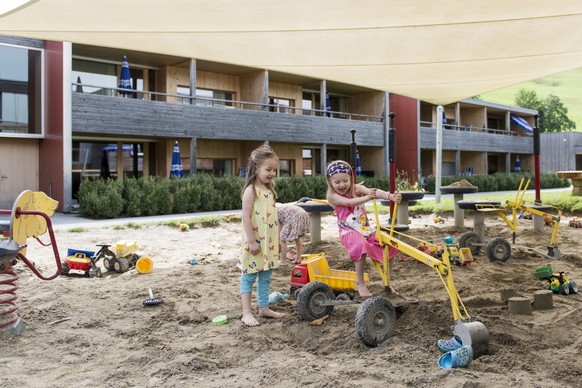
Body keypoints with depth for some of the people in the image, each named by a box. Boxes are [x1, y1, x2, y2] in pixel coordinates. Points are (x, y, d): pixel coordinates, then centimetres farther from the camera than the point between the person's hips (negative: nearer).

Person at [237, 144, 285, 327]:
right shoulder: (251, 190, -13)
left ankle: (264, 308, 25)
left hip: (269, 242, 8)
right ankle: (246, 313, 7)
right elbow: (246, 217, -17)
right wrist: (252, 241, -20)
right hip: (255, 242, -8)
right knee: (249, 277, 2)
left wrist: (277, 239, 19)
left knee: (266, 277, 14)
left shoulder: (269, 190, 12)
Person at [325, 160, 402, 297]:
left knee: (390, 245, -8)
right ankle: (360, 283, -18)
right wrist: (366, 198, -44)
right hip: (348, 231, -5)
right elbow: (349, 202, -26)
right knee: (361, 245, -35)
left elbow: (374, 192, -19)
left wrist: (390, 196, -38)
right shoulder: (333, 196, -8)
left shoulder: (357, 189, 0)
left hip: (365, 228, 5)